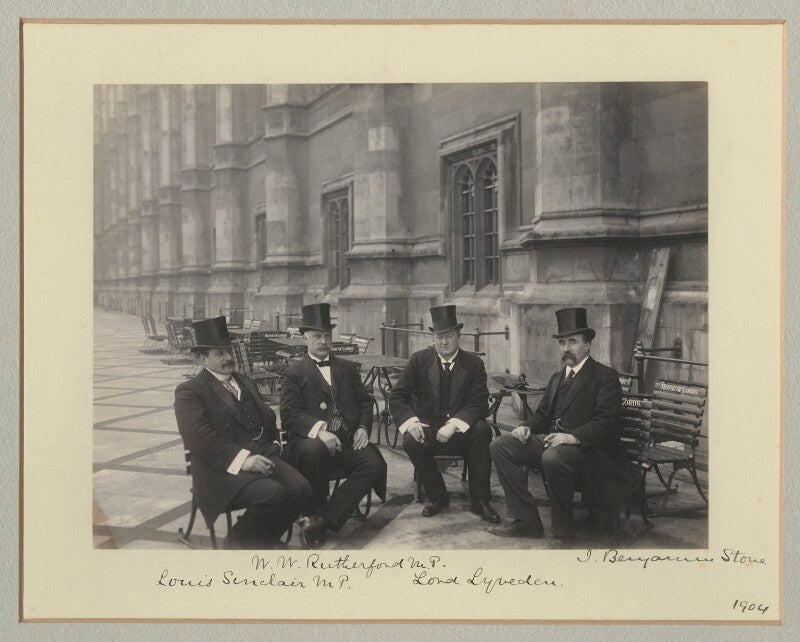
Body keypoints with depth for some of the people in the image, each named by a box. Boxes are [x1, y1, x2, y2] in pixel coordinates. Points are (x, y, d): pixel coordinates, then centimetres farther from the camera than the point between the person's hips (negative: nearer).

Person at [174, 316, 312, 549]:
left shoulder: (245, 383, 25)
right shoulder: (189, 391, 0)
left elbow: (268, 418, 27)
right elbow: (200, 438, -14)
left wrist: (273, 446, 5)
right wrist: (242, 459, -23)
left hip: (263, 457, 7)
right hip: (224, 469, -7)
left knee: (300, 488, -20)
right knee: (273, 493, -30)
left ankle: (265, 540, 5)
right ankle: (238, 542, -2)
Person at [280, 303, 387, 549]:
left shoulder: (348, 368, 23)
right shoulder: (294, 373, 9)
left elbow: (365, 401, 21)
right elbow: (290, 414, -4)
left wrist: (363, 428, 0)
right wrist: (318, 430, -22)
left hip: (347, 441, 4)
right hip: (311, 441, -3)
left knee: (374, 464, -26)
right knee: (313, 450, -39)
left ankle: (322, 524, -23)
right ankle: (316, 512, -13)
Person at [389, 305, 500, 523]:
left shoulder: (474, 363, 1)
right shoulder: (419, 360, 3)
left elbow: (480, 404, -8)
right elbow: (397, 397, 1)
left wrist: (454, 424, -25)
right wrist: (410, 421, -20)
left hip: (461, 430, 0)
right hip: (428, 428, 0)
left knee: (482, 430, -30)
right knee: (411, 441, -31)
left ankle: (479, 501, -16)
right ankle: (438, 497, -7)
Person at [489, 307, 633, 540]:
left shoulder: (605, 376, -2)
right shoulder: (557, 378, 23)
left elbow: (608, 422, -14)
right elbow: (542, 414, 23)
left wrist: (574, 436, -29)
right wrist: (527, 427, -1)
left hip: (586, 447, -8)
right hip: (551, 440, 8)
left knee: (553, 457, -38)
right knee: (500, 446, -9)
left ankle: (563, 529, -15)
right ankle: (526, 521, -8)